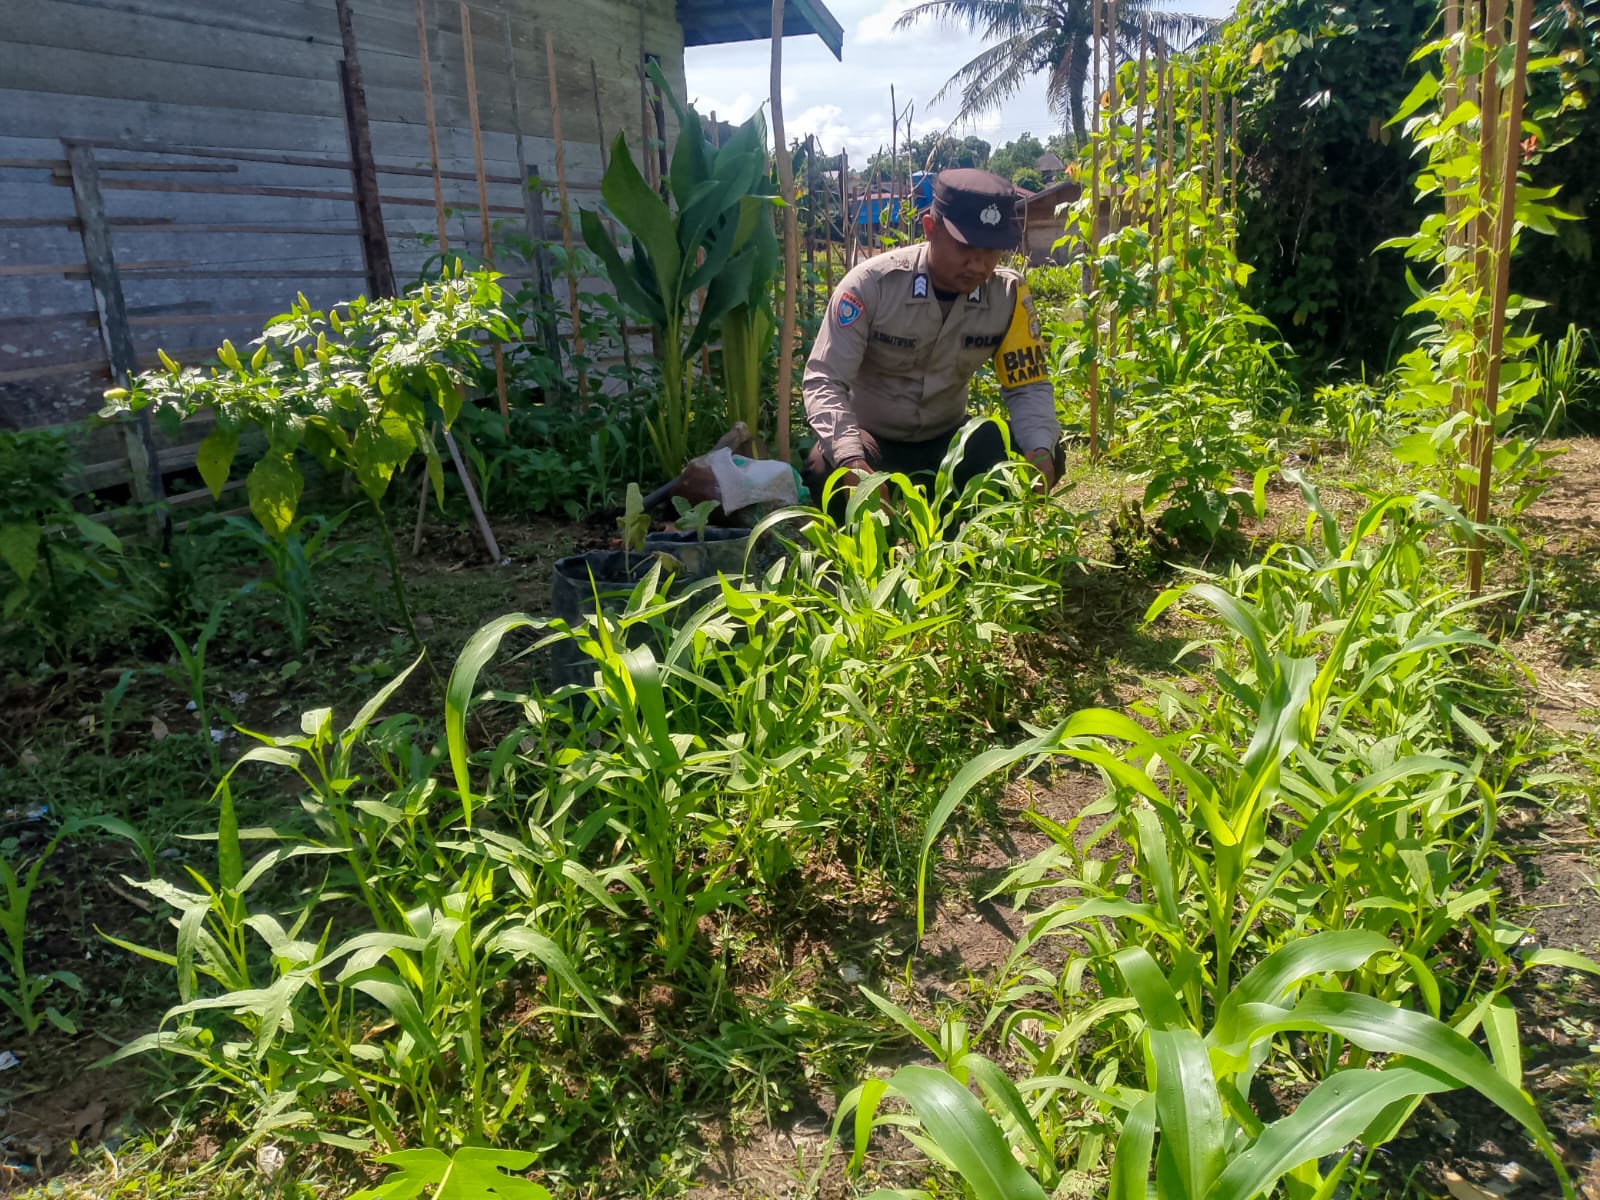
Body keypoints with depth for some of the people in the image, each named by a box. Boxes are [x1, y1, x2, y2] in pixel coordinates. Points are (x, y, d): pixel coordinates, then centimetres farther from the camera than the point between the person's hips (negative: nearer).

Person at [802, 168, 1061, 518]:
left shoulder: (1009, 295, -11)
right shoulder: (871, 284, -21)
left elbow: (1029, 386, -6)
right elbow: (824, 381, -24)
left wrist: (1040, 450, -30)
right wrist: (852, 460, -44)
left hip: (947, 439, 3)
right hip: (872, 439, -3)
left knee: (1042, 459, -22)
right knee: (825, 470, -37)